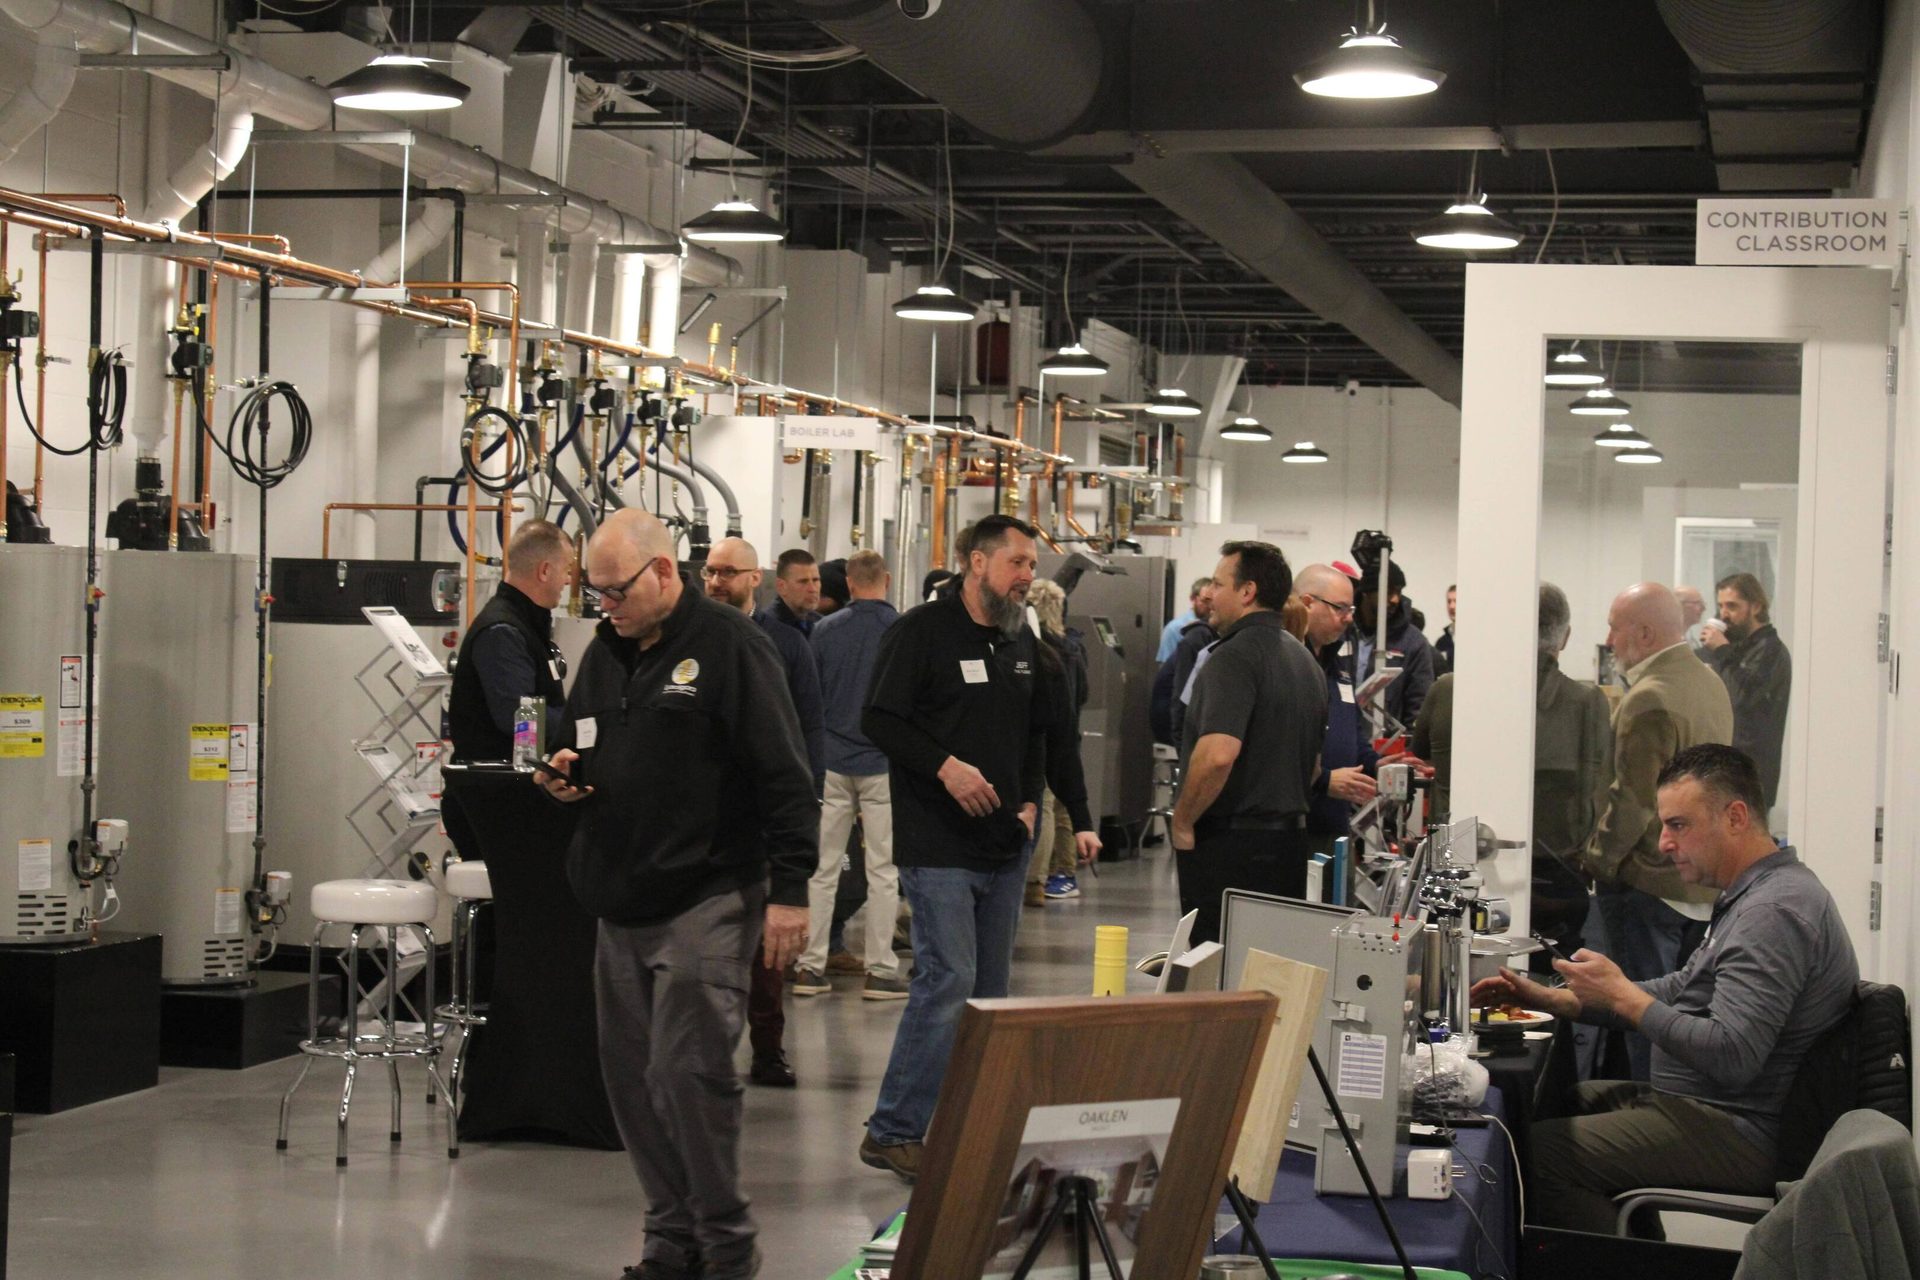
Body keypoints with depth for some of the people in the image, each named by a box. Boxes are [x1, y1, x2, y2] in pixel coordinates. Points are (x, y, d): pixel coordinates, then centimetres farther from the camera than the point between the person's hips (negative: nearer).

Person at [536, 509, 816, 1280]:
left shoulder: (730, 646, -8)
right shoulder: (606, 652, 15)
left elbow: (784, 777, -11)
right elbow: (584, 752, 28)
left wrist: (789, 890, -15)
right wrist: (564, 775, 4)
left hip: (707, 899, -7)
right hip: (621, 900, 7)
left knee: (689, 1071, -9)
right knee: (633, 1076, 7)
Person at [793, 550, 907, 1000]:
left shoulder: (825, 630, 1)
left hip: (832, 763, 2)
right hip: (885, 764, -2)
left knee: (822, 868, 8)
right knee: (883, 870, 3)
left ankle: (811, 966, 9)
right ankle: (880, 970, 3)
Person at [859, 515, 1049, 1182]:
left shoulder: (1021, 640, 16)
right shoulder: (921, 631, -7)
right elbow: (880, 719, -12)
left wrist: (1031, 802, 11)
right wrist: (946, 768, -20)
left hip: (1004, 846, 8)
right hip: (939, 844, -8)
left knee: (989, 989, 10)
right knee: (948, 980, -13)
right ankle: (893, 1131, -6)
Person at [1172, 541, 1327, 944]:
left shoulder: (1234, 657, -15)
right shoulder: (1305, 660, 15)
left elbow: (1218, 754, -27)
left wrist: (1183, 821, -15)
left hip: (1229, 846, -9)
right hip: (1289, 839, 9)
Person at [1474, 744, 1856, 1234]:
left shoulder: (1775, 910, -20)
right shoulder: (1757, 895, 15)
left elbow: (1731, 1056, -27)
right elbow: (1679, 992, 21)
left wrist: (1622, 996, -17)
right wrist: (1552, 999, 13)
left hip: (1740, 1135, -11)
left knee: (1538, 1152, -19)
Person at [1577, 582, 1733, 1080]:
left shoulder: (1649, 699, -20)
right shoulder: (1710, 684, 10)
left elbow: (1634, 800, -21)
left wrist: (1596, 862, -9)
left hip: (1649, 883, -9)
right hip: (1704, 884, 9)